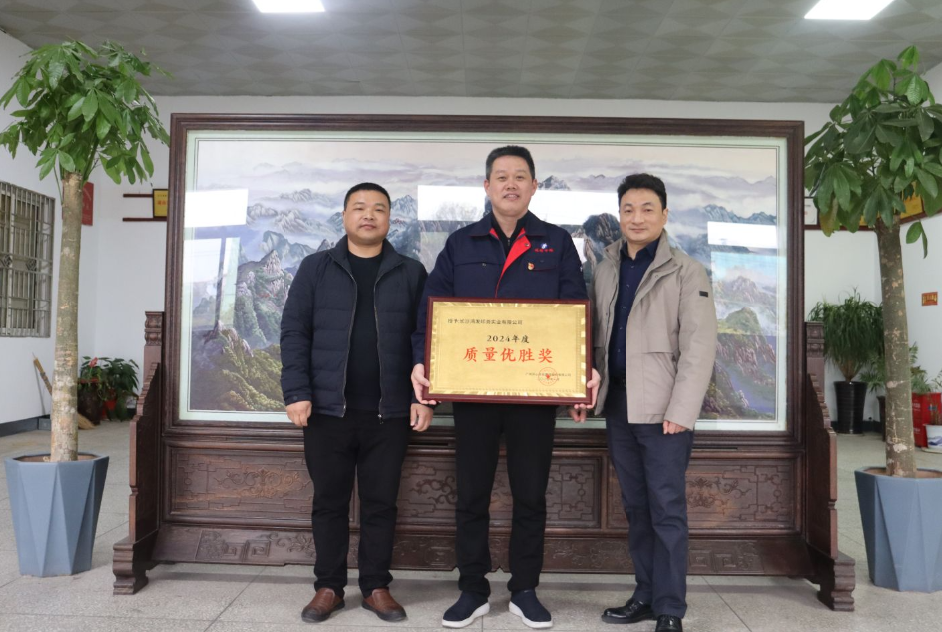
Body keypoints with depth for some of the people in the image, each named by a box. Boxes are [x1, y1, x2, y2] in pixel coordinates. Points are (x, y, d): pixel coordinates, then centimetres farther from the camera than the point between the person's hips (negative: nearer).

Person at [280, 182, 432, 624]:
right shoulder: (316, 268, 5)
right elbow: (295, 332, 1)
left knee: (381, 503, 9)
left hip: (389, 412, 0)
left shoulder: (411, 273, 6)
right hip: (328, 408, 0)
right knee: (329, 501, 10)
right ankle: (329, 587, 24)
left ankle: (376, 587, 23)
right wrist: (297, 393, -8)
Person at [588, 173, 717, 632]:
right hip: (618, 402, 5)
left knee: (667, 509, -1)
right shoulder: (605, 270, 12)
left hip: (662, 406, -5)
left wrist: (680, 411, -14)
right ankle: (645, 595, 25)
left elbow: (699, 346, -9)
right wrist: (591, 390, 5)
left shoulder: (685, 272, -3)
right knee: (635, 506, 13)